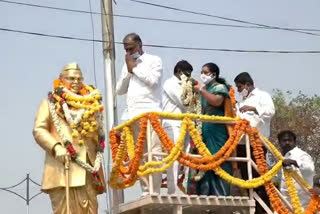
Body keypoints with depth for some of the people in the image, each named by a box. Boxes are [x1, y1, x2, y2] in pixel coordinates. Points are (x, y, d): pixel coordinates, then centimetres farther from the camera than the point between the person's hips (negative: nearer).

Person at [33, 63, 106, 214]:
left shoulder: (90, 104, 24)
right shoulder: (51, 102, 12)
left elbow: (99, 133, 27)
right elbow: (39, 130, 0)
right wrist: (56, 147, -17)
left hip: (88, 168, 4)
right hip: (63, 167, -4)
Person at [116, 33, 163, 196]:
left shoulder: (154, 60, 8)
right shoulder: (127, 66, 25)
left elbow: (153, 80, -9)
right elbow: (119, 90, 20)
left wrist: (135, 68, 1)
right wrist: (128, 70, 8)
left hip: (150, 113, -6)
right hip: (131, 115, 6)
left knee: (153, 153, -12)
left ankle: (155, 192, -15)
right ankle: (145, 191, -2)